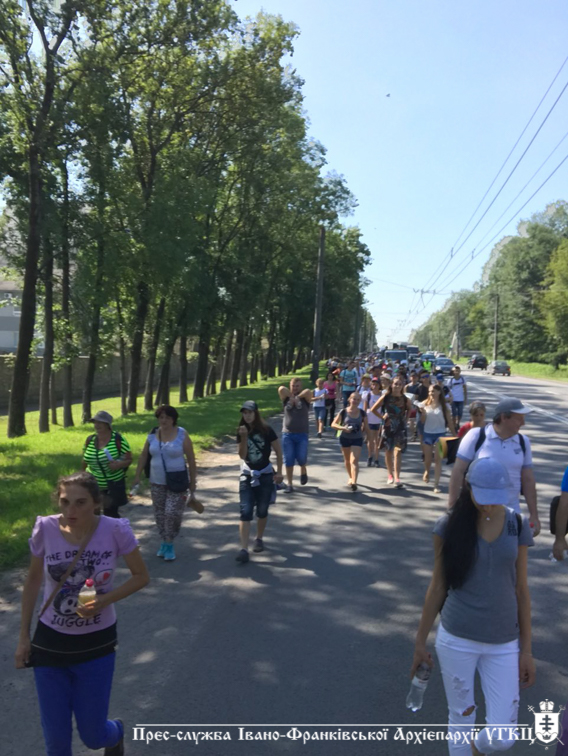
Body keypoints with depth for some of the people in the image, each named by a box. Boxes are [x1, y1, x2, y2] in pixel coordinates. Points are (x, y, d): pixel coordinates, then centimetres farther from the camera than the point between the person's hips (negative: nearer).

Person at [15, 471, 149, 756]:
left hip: (97, 644, -1)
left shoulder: (116, 530, -20)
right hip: (50, 641, 1)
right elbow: (33, 580, 2)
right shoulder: (45, 529, -16)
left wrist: (105, 600, -21)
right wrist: (23, 636, 5)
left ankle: (116, 733, 47)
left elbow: (141, 576, -6)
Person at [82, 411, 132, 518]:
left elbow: (129, 459, -8)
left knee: (111, 513, 1)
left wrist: (119, 464, -27)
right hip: (93, 485, 4)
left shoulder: (118, 439, -10)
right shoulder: (90, 440, 2)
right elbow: (84, 462, 13)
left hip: (113, 486, -4)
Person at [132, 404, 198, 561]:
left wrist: (193, 487, -6)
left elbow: (191, 461, -7)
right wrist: (137, 476, 7)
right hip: (157, 482, 4)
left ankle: (169, 544, 9)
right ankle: (164, 542, 28)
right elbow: (143, 456, 11)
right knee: (159, 514, 10)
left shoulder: (182, 436, -10)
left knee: (172, 513, -10)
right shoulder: (152, 435, 0)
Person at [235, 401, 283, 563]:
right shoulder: (241, 432, -2)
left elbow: (278, 451, -4)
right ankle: (244, 549, -11)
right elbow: (242, 455, -9)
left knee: (262, 511, 9)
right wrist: (244, 437, -21)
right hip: (247, 475, 2)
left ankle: (259, 539, 34)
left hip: (265, 475, -1)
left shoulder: (266, 430, -10)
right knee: (245, 512, -8)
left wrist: (279, 472, -7)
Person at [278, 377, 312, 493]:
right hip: (287, 434, 1)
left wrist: (297, 397, -8)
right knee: (289, 460, 1)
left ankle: (303, 471, 27)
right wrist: (291, 396, -7)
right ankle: (289, 484, 11)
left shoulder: (305, 399, 4)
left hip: (302, 434, -1)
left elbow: (308, 391, -17)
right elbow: (281, 388, -10)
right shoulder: (286, 398, 7)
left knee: (301, 458, -7)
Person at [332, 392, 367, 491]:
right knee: (347, 460, 17)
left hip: (357, 439, -1)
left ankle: (354, 482, -25)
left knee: (354, 461, -16)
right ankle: (351, 478, 40)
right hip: (345, 438, 1)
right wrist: (343, 428, -23)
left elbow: (365, 427, 8)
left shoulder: (362, 413, -4)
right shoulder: (343, 412, -9)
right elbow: (333, 424, -8)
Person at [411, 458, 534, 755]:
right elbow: (438, 586, -1)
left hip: (503, 644, 2)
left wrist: (526, 649, 6)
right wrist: (421, 641, 4)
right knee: (461, 719, 10)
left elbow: (520, 589, 4)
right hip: (456, 640, -1)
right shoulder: (450, 525, -8)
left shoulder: (518, 526, -3)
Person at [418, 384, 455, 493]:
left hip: (440, 434, -2)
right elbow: (423, 422, 2)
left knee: (438, 459, -5)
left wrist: (454, 435, -2)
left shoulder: (444, 406, -6)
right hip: (428, 434, 2)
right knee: (427, 458, 13)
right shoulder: (425, 404, -2)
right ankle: (427, 472, 46)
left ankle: (436, 484, -3)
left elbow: (449, 421, -1)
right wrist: (423, 412, -17)